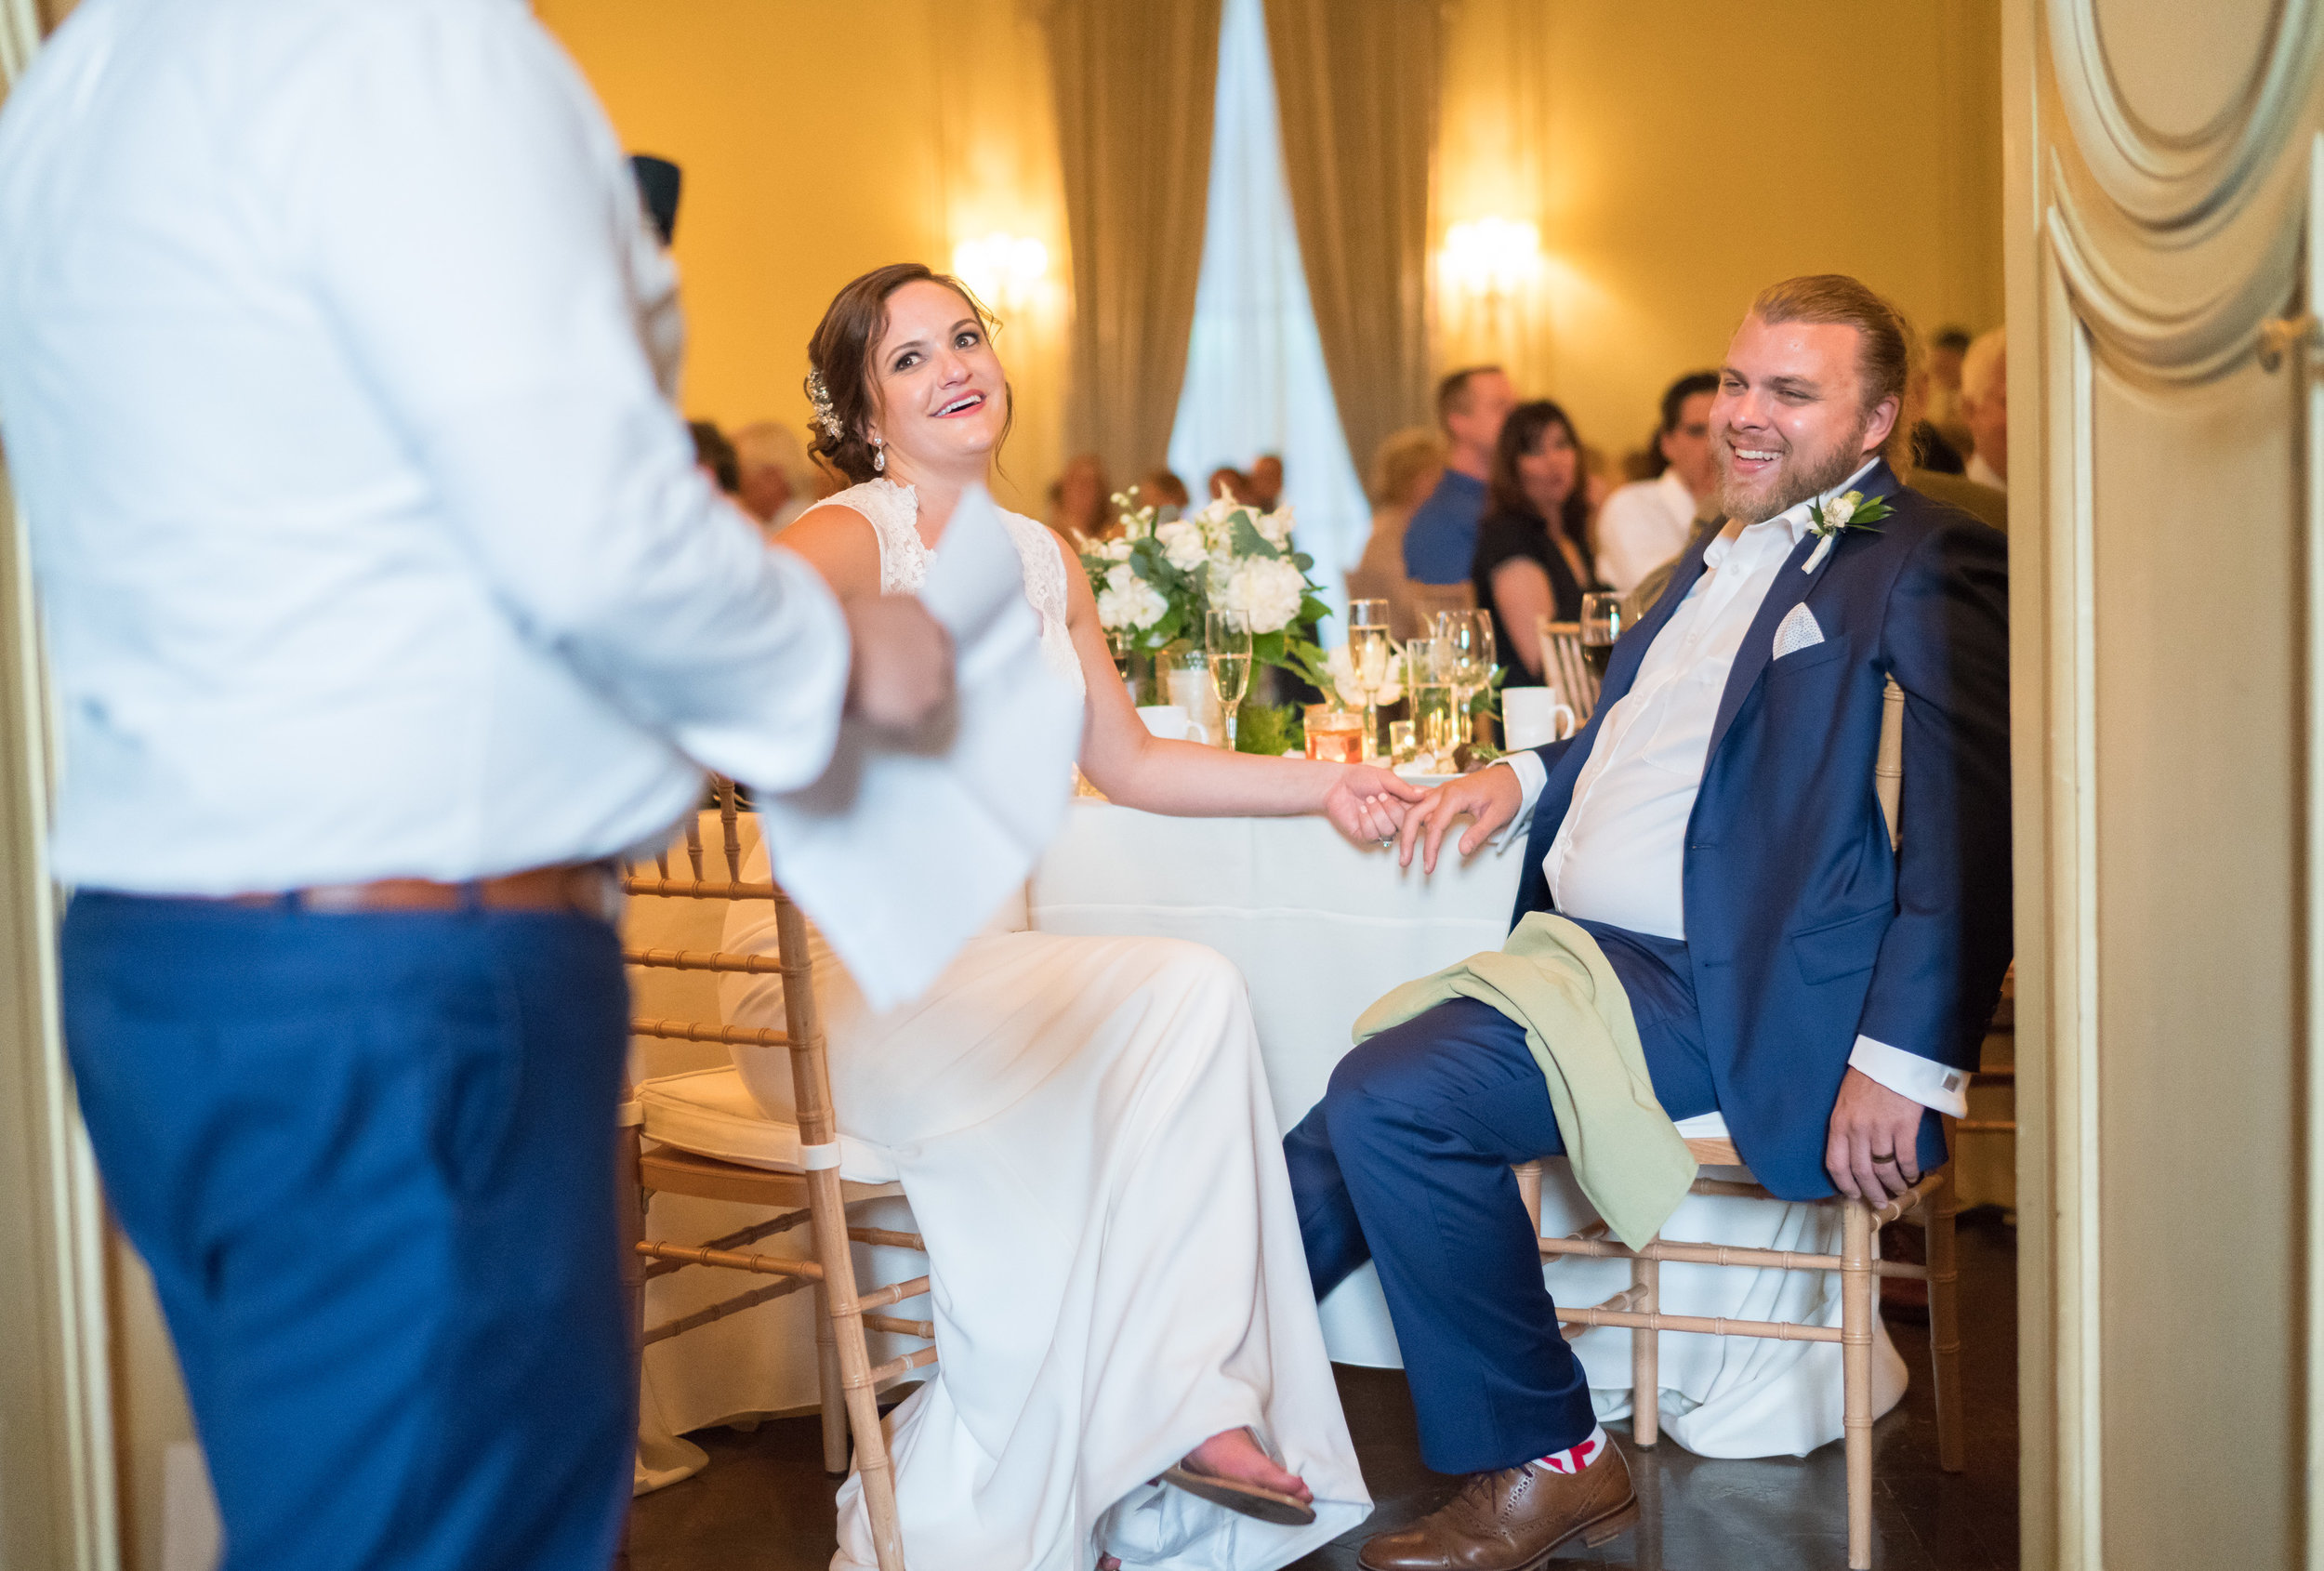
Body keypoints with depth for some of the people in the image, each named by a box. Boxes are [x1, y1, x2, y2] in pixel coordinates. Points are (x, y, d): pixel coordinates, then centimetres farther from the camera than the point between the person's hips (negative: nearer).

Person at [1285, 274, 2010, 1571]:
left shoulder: (1932, 571, -7)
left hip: (1720, 992, -9)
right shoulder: (1725, 556, 22)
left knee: (1393, 1102, -21)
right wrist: (1529, 772, 14)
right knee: (1337, 1150, -2)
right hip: (1591, 952, 9)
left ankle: (1547, 1463, -5)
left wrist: (1906, 1063, -25)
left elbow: (1967, 828, -17)